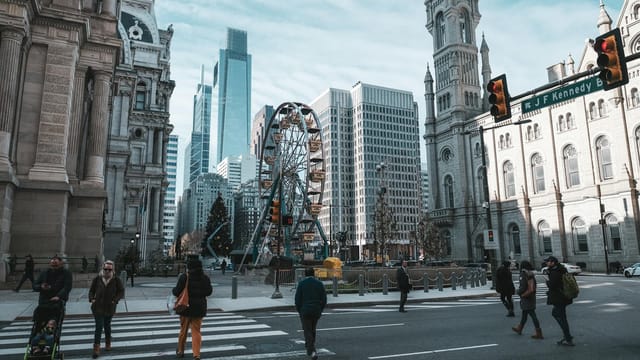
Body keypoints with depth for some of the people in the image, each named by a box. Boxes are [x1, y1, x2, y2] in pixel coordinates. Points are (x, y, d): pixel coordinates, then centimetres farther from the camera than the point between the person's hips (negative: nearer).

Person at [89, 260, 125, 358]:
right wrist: (92, 299, -7)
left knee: (107, 325, 17)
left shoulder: (116, 280, -4)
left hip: (110, 307, 1)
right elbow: (91, 290, 10)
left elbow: (121, 292, -2)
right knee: (99, 326, -10)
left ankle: (108, 343, 37)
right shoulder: (97, 279, -1)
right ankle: (96, 347, -5)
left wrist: (115, 300, -16)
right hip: (98, 307, 0)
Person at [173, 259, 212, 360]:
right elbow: (209, 291, 6)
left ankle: (180, 351, 32)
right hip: (199, 307, 2)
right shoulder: (205, 278, 0)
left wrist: (173, 290, 8)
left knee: (183, 329, 16)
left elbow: (177, 291, -14)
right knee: (196, 331, 7)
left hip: (186, 306, -2)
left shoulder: (184, 277, -13)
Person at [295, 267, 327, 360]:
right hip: (316, 311, 3)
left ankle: (312, 351, -13)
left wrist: (298, 310, 5)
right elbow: (324, 299, 2)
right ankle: (309, 345, 37)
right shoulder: (319, 283, 2)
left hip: (305, 311, -3)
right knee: (313, 329, 22)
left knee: (307, 331, 0)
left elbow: (297, 298, -7)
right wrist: (320, 310, 12)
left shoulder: (301, 283, -5)